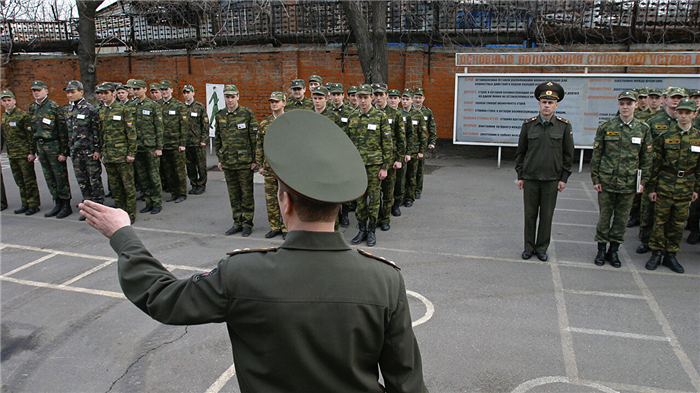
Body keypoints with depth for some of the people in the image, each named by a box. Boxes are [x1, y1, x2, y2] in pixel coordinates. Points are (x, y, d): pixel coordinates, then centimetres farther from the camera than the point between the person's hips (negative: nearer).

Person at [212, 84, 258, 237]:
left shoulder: (247, 114, -6)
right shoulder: (219, 116, 8)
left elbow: (255, 138, -6)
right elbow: (217, 139, 16)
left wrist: (255, 159, -8)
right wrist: (220, 158, 13)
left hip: (244, 163, -4)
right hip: (227, 163, 5)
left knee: (247, 194, 3)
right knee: (233, 195, 12)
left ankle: (247, 224, 14)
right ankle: (237, 223, 23)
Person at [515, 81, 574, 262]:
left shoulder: (564, 126, -2)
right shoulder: (528, 124, 0)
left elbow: (568, 154, 3)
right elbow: (520, 152, 6)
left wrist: (563, 178, 0)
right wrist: (520, 176, 5)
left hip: (552, 179, 0)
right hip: (530, 178, 1)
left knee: (546, 215, 8)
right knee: (530, 214, 8)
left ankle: (542, 248, 22)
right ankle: (529, 247, 22)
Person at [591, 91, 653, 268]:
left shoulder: (643, 129, 2)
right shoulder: (606, 127, -2)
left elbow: (647, 158, 7)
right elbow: (596, 155, 1)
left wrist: (643, 180, 2)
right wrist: (595, 179, -1)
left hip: (629, 183, 1)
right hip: (606, 181, -1)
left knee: (621, 219, 9)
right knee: (604, 217, 6)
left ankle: (614, 250, 23)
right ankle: (601, 249, 20)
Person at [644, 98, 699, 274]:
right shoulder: (666, 135, -4)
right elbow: (656, 163, -1)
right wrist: (652, 187, -3)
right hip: (665, 184, -2)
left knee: (678, 223, 8)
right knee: (660, 220, 3)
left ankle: (670, 255, 19)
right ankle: (656, 253, 15)